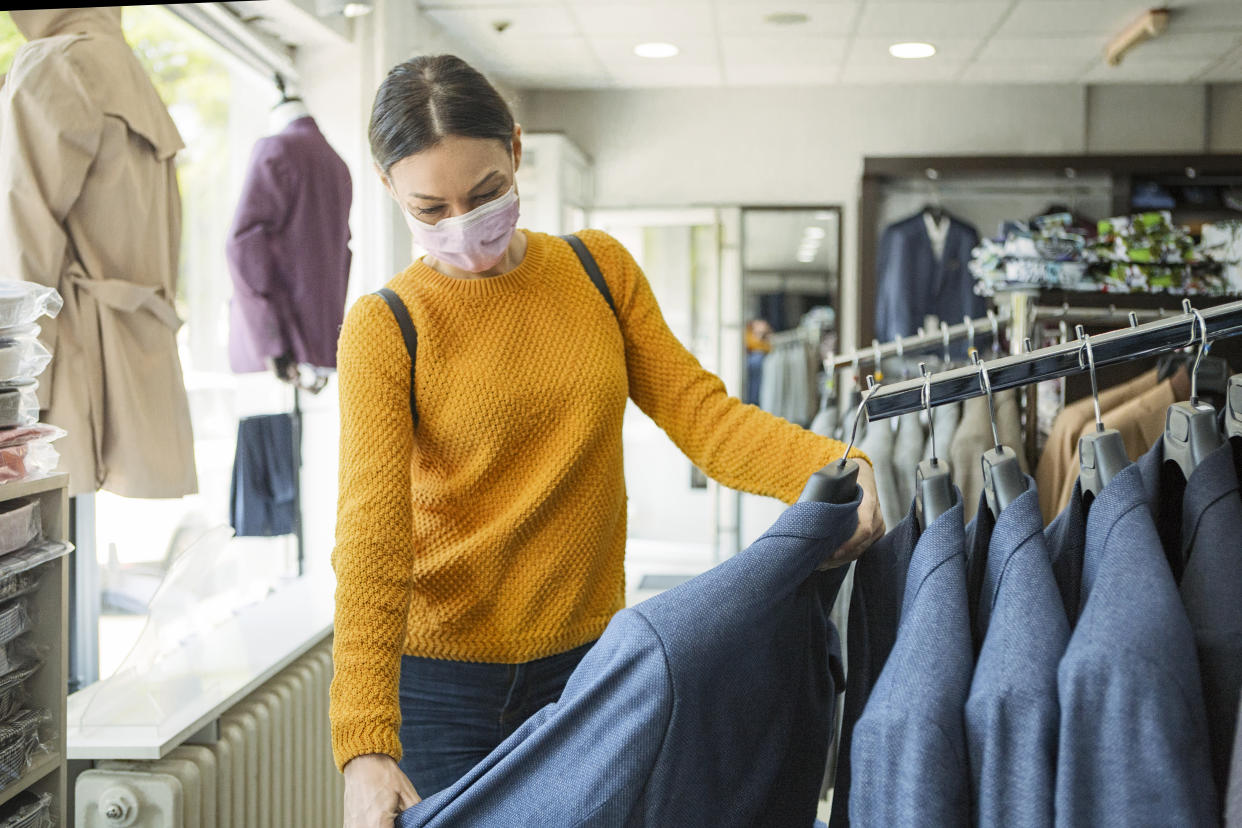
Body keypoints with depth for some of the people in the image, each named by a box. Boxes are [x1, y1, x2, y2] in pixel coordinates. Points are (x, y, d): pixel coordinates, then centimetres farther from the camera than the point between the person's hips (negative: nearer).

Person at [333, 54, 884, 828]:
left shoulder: (601, 269, 3)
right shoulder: (385, 328, -9)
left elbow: (699, 410, -4)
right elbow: (372, 539, -17)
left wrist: (833, 466, -23)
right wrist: (366, 746, -26)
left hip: (585, 661, 3)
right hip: (440, 676, -3)